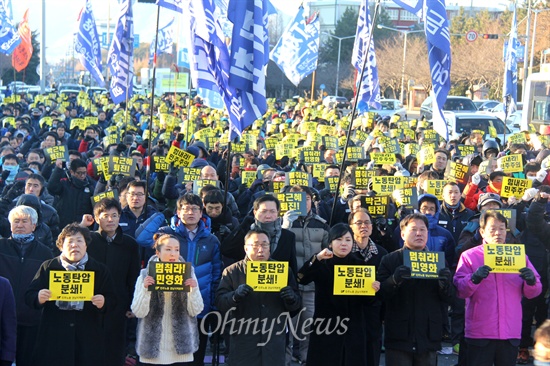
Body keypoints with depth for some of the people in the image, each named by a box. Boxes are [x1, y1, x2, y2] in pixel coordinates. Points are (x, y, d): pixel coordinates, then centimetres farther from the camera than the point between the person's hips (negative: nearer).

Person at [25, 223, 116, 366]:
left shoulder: (100, 270, 10)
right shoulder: (48, 267, 10)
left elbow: (111, 299, 6)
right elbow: (29, 295, 6)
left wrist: (103, 303, -17)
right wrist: (39, 298, -17)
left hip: (88, 338, 0)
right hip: (54, 337, 0)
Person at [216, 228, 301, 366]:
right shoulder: (232, 272, 4)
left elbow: (296, 306, 10)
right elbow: (220, 302, -4)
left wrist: (291, 299, -13)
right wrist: (235, 296, -24)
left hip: (274, 342, 2)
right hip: (243, 343, -2)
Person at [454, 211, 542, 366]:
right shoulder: (469, 256, 2)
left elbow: (532, 293, 9)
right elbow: (459, 290, -8)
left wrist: (531, 281, -13)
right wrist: (475, 278, -27)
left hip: (511, 334, 3)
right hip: (480, 334, -3)